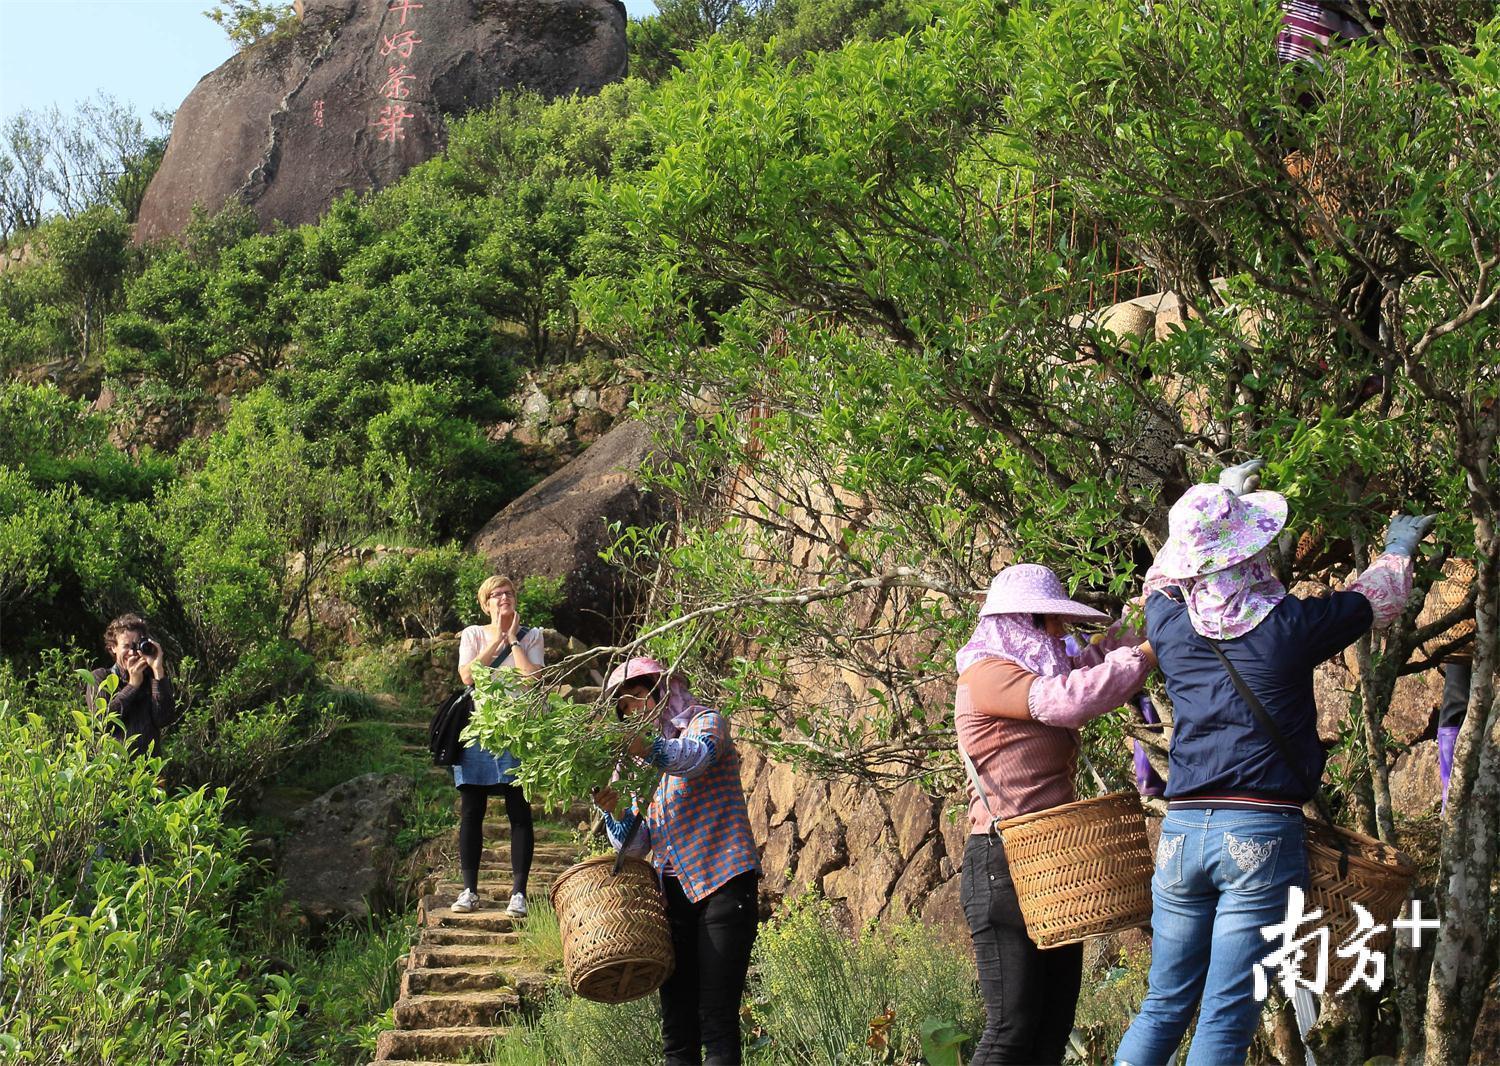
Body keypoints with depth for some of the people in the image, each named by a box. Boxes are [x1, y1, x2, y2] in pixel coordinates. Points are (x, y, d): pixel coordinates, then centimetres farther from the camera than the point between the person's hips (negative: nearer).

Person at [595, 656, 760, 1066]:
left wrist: (648, 747, -39)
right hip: (673, 890, 6)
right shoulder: (644, 765, 24)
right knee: (676, 1026, 1)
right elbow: (636, 841, 13)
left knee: (717, 1020, -12)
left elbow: (699, 756, -21)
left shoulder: (706, 721, 5)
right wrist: (613, 810, -7)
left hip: (722, 881, -6)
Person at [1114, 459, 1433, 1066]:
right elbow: (1377, 599, 13)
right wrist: (1400, 545, 35)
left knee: (1163, 1008, 13)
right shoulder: (1289, 627, -5)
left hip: (1181, 832, 4)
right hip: (1264, 834, -4)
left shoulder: (1170, 626, 4)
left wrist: (1221, 497, 36)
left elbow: (1160, 579, 29)